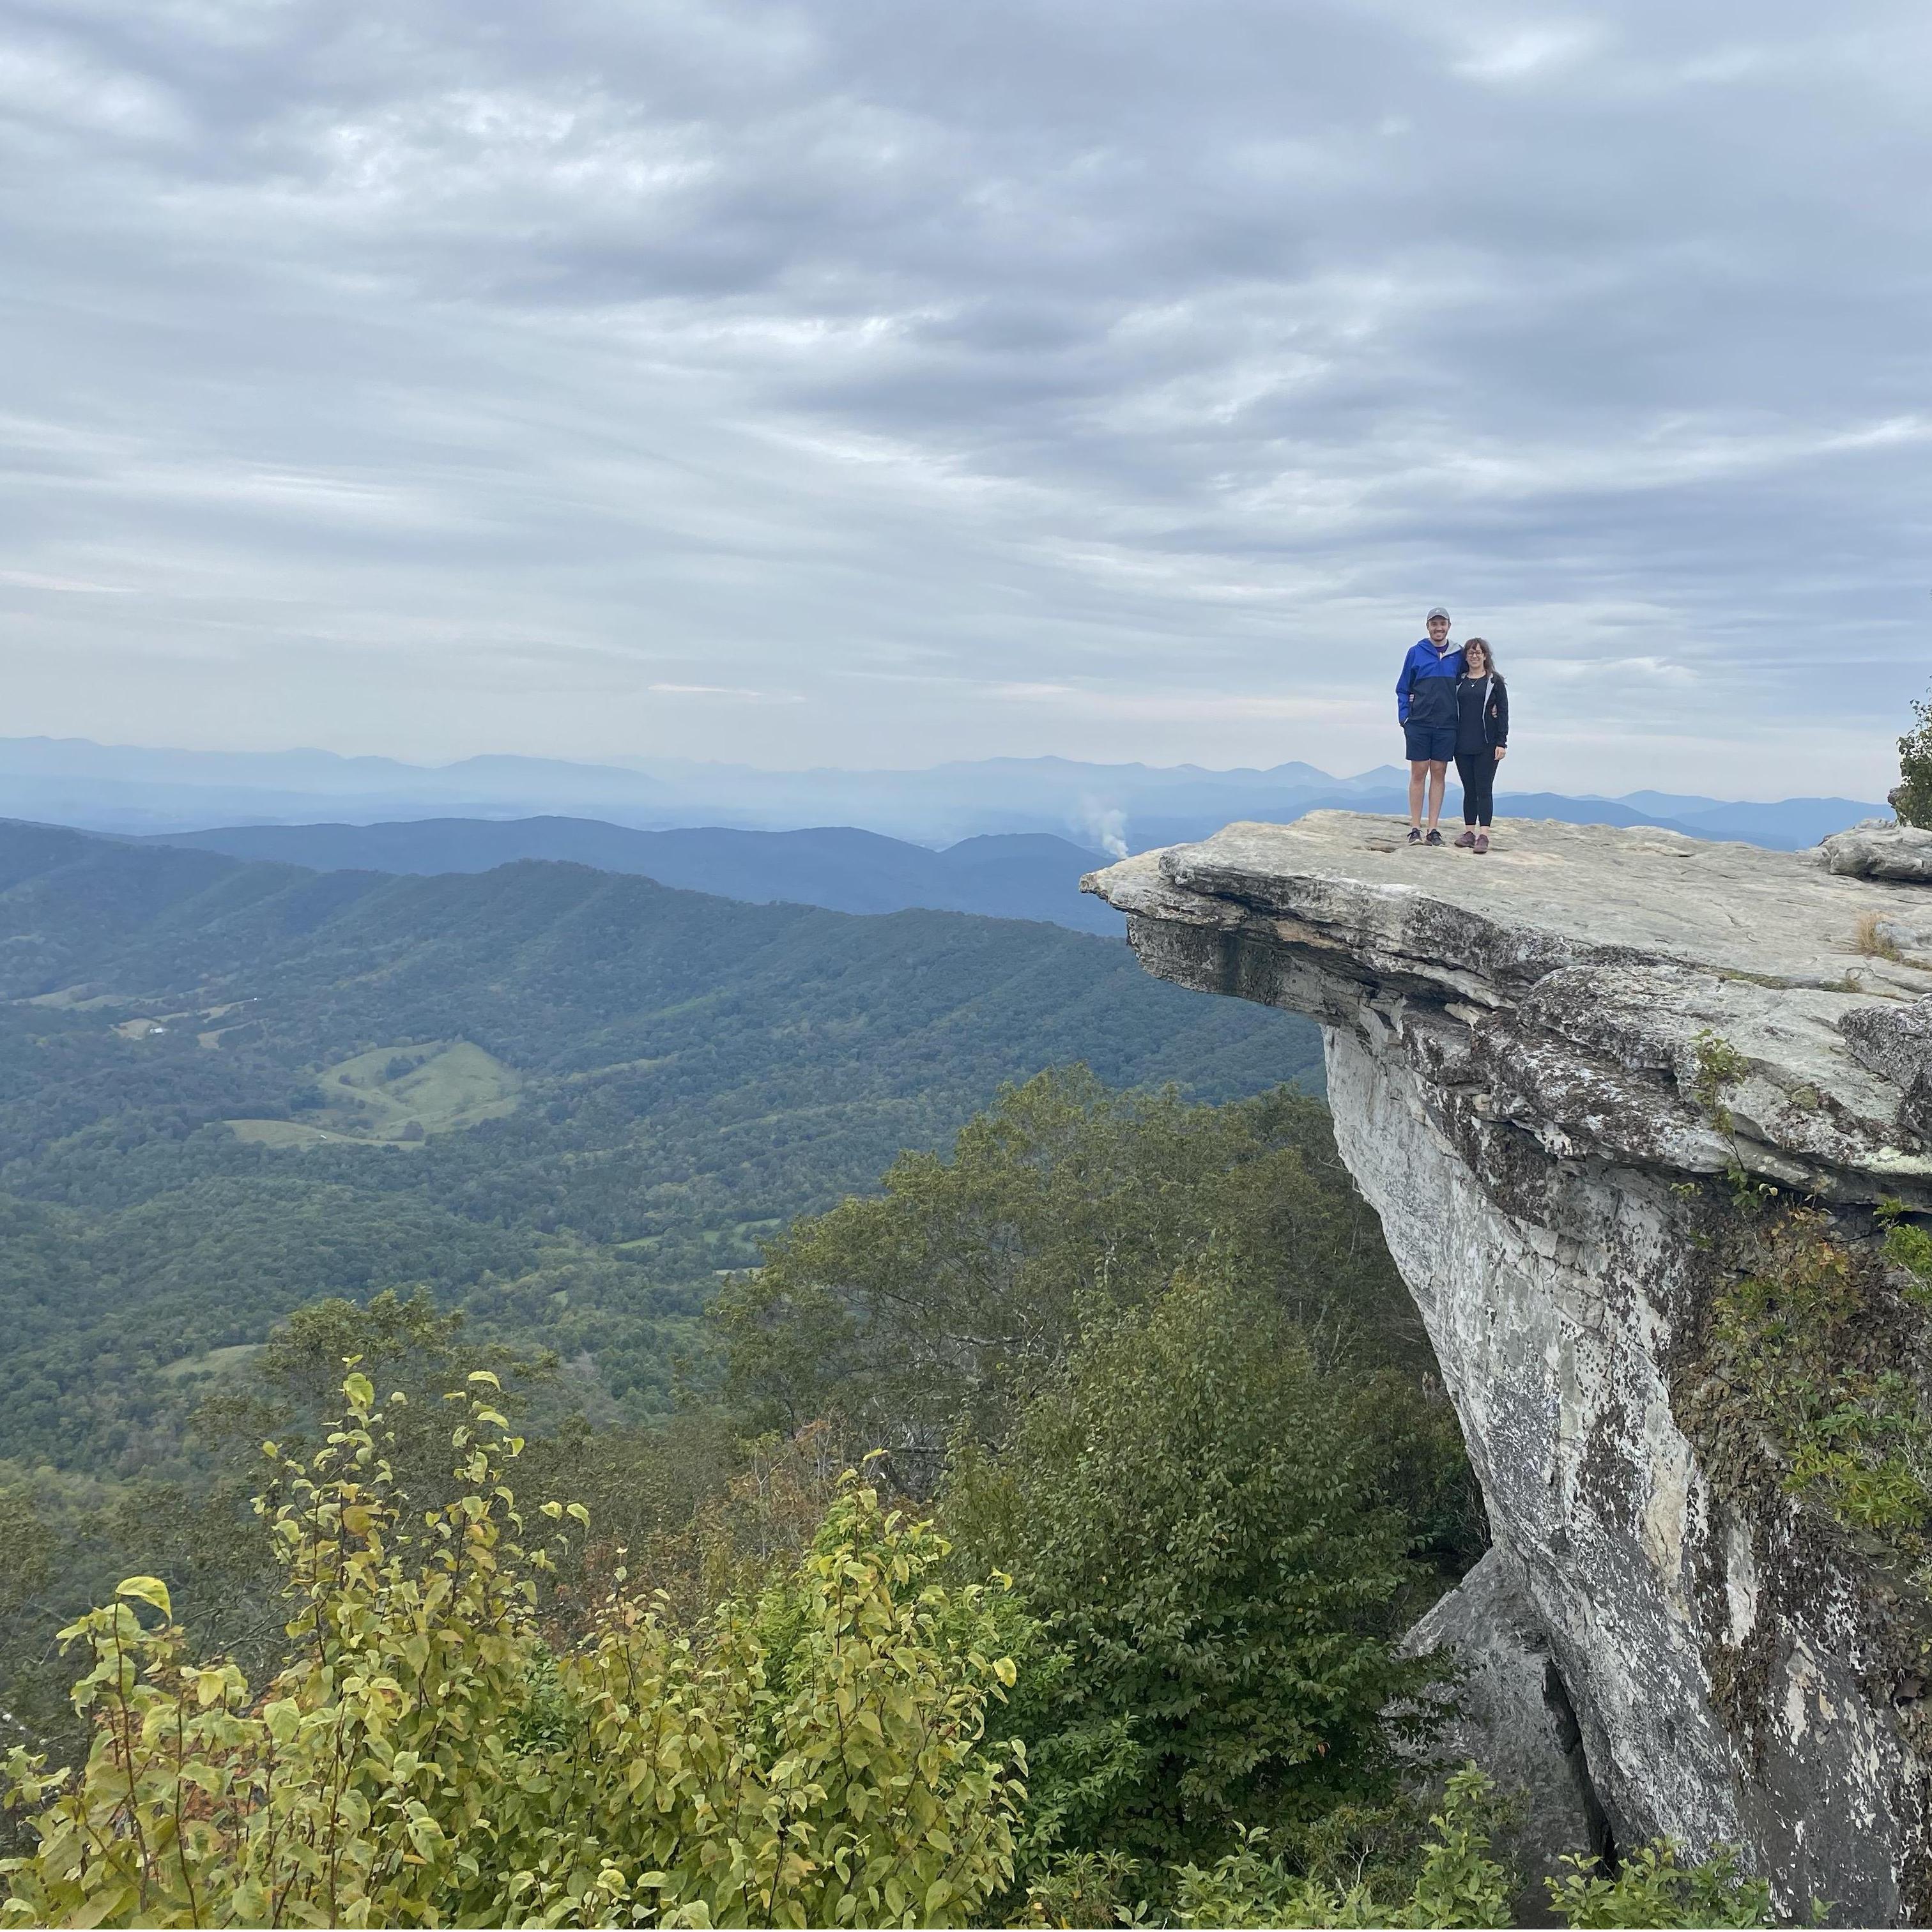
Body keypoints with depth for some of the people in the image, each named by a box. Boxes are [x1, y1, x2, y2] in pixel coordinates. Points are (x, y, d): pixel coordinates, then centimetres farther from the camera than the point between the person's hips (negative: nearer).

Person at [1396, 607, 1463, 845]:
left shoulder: (1457, 655, 8)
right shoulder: (1416, 652, 3)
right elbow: (1403, 689, 7)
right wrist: (1404, 717, -3)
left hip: (1446, 725, 2)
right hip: (1419, 724, -2)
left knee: (1439, 773, 4)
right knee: (1419, 773, -2)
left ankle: (1433, 830, 7)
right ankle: (1415, 829, 2)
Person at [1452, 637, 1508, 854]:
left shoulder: (1495, 682, 3)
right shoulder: (1459, 682, 12)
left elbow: (1503, 712, 0)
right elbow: (1452, 710, 13)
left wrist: (1502, 743, -8)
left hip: (1486, 746, -4)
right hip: (1463, 745, 4)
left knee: (1484, 790, -7)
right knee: (1469, 790, 7)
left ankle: (1483, 836, -11)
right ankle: (1469, 832, 11)